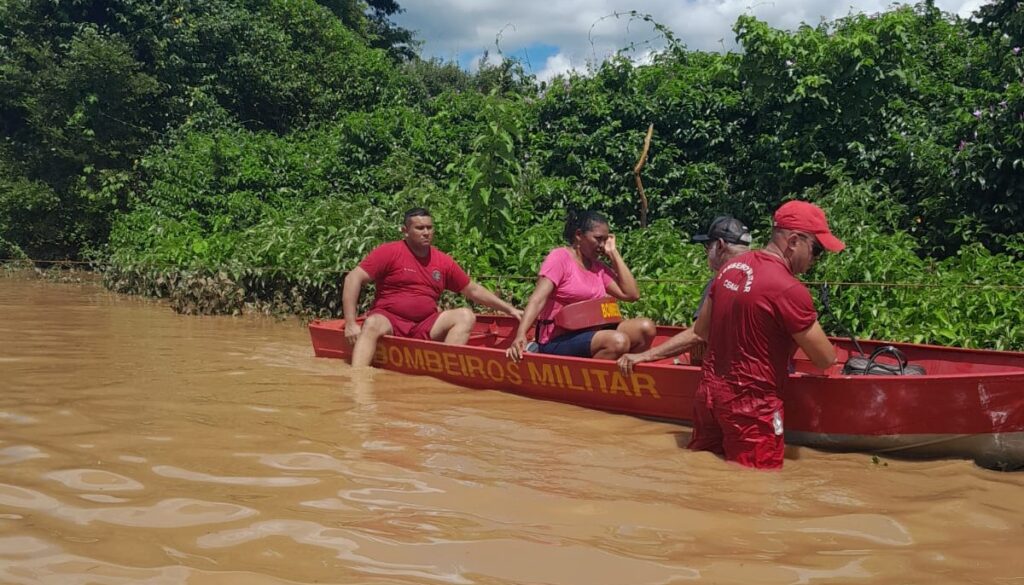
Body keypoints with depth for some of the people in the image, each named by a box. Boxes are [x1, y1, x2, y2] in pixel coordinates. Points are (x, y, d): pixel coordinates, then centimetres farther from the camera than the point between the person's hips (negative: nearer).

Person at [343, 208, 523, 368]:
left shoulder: (443, 261, 10)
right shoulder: (389, 252, -3)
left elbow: (473, 290, 19)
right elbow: (353, 279, -10)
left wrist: (509, 309, 15)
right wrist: (351, 323, -20)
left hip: (426, 327, 4)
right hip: (389, 320, -4)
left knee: (466, 316, -15)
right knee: (372, 324, -37)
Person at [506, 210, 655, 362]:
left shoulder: (598, 266, 14)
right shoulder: (560, 257, -6)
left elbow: (631, 294, 5)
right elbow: (538, 299, -18)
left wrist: (613, 253, 6)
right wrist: (520, 335, -33)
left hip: (590, 335, 7)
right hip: (559, 340, -7)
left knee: (646, 328, -12)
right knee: (618, 342, -31)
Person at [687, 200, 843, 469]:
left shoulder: (731, 267, 4)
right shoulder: (789, 290, -20)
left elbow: (701, 330, 13)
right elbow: (826, 359, -10)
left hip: (708, 392, 8)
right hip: (750, 406, -8)